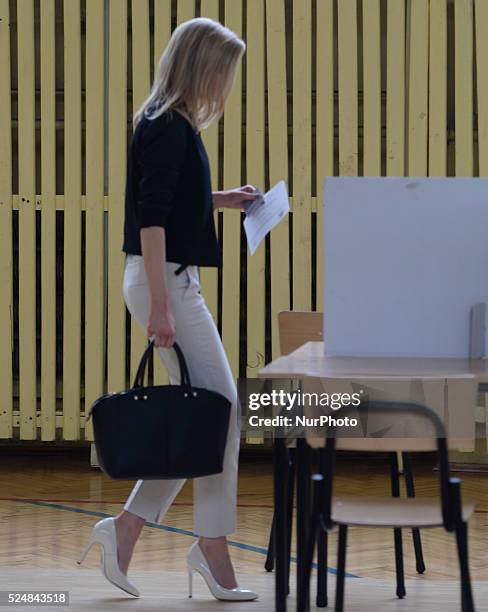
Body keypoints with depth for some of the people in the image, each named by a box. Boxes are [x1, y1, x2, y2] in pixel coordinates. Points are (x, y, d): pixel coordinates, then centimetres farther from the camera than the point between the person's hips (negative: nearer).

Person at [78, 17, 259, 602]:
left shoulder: (169, 123, 14)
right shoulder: (167, 127, -15)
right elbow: (151, 217, -21)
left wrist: (222, 199, 16)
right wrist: (159, 306, -23)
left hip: (173, 282, 10)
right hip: (165, 282, -10)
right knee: (219, 410, -4)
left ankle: (125, 527, 12)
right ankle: (211, 545, 4)